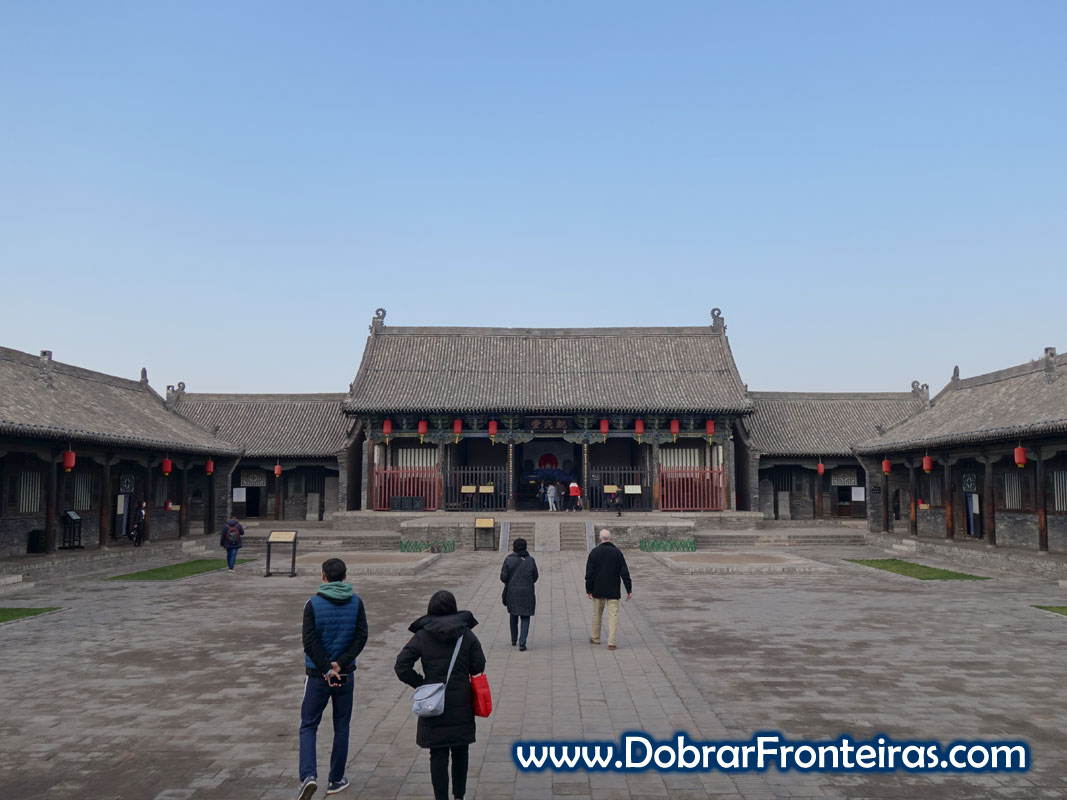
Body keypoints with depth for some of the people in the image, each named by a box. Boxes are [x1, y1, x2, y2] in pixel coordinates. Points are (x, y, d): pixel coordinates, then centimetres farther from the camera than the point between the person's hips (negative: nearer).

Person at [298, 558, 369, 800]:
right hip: (345, 675, 2)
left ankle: (308, 775, -10)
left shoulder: (313, 603, -8)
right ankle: (336, 780, 22)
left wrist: (326, 670, -13)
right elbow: (361, 637, -9)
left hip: (317, 674, -2)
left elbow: (310, 641, -14)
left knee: (308, 726, 8)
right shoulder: (356, 602, -2)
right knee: (341, 727, 14)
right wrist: (340, 664, -12)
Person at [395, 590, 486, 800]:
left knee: (438, 755, 6)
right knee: (460, 752, 17)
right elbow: (479, 666, -3)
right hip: (461, 704, 2)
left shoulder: (422, 636, -7)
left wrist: (420, 684, -2)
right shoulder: (467, 634, -3)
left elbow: (402, 666, -13)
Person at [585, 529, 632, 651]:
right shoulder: (617, 552, -3)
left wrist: (588, 590, 0)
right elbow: (624, 573, -4)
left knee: (597, 614, 15)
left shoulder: (594, 552, -4)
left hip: (598, 590, 1)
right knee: (613, 615, 0)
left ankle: (595, 638, 28)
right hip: (613, 591, -1)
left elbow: (589, 573, -5)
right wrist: (629, 589, 0)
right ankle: (611, 643, -7)